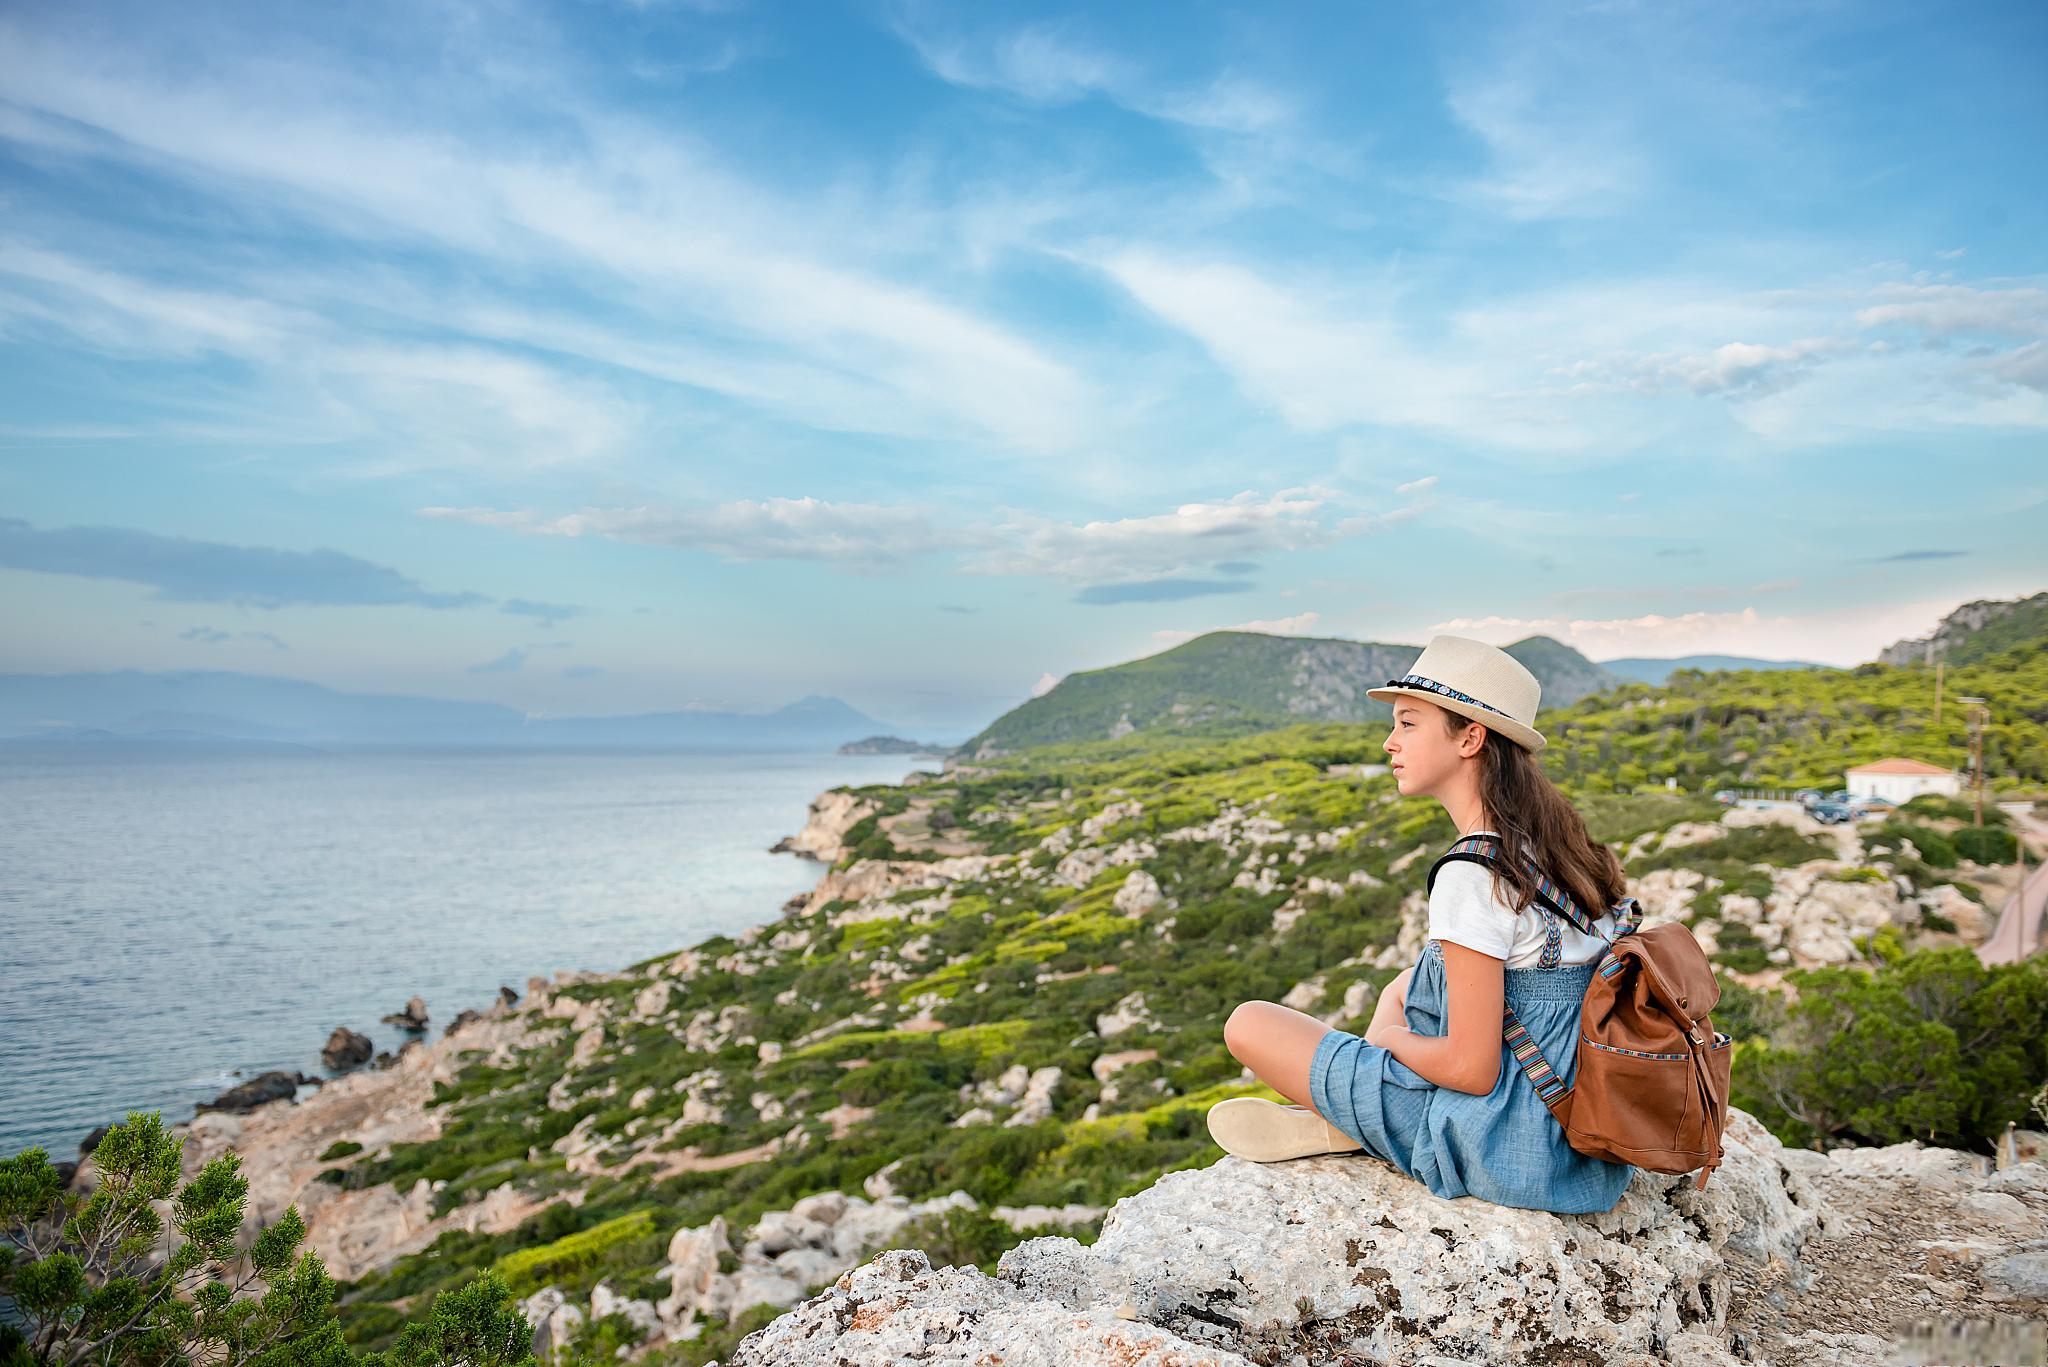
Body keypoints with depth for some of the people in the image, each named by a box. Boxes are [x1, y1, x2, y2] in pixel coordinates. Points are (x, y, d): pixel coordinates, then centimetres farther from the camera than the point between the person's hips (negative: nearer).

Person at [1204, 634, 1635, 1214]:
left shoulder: (1473, 875, -25)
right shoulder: (1553, 838, 3)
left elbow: (1471, 1069, -25)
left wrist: (1391, 1037, -4)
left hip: (1506, 1144, -9)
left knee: (1248, 1024, -9)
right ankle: (1335, 1113, 15)